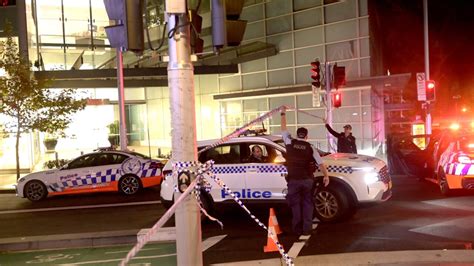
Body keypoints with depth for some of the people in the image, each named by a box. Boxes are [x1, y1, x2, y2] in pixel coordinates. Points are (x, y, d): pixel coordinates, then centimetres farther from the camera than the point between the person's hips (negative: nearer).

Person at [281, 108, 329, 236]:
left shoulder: (290, 142, 0)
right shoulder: (310, 147, 2)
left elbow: (283, 128, 12)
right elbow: (320, 163, 0)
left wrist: (283, 113, 21)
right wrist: (326, 176, 8)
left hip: (293, 180, -1)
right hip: (307, 179, 1)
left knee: (295, 204, 10)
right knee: (307, 203, 13)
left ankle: (297, 229, 12)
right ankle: (307, 229, 10)